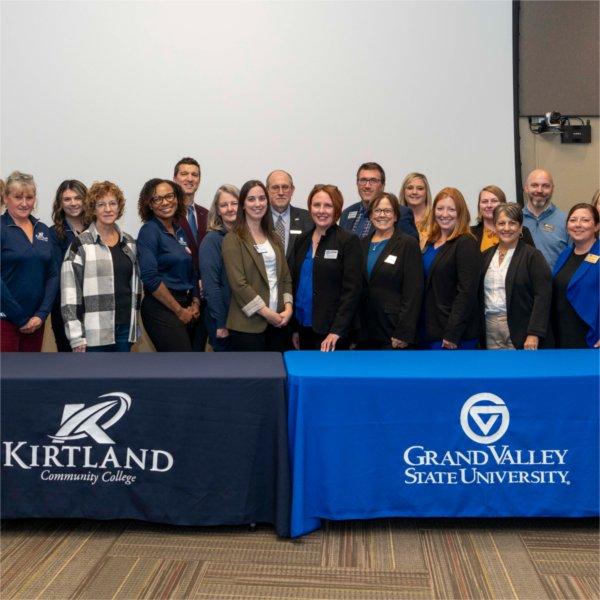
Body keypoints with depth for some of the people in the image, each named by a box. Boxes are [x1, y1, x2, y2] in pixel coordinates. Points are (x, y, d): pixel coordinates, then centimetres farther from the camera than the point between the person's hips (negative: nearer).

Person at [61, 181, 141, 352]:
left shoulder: (129, 243, 12)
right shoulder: (81, 244, -4)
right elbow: (70, 291, -8)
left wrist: (136, 327, 13)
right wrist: (76, 336, -13)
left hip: (125, 327, 5)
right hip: (95, 331, -5)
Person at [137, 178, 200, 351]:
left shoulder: (179, 231, 12)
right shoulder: (149, 231, -9)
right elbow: (150, 278, -17)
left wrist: (195, 303, 4)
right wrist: (179, 310, -11)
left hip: (187, 309, 7)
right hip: (162, 309, -7)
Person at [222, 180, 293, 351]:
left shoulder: (274, 238, 15)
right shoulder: (233, 239, -5)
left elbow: (285, 277, 13)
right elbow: (238, 283, -12)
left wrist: (288, 308, -3)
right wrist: (267, 313, -14)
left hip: (278, 322, 6)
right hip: (248, 324, -5)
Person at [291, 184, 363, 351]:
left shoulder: (349, 241, -7)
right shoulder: (302, 240, 10)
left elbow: (352, 290, -12)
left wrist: (336, 331, -19)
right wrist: (294, 328, 11)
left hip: (332, 331, -5)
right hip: (304, 327, 5)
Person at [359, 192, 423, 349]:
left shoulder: (408, 244, -3)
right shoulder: (362, 244, 12)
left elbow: (413, 292, -9)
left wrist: (404, 333, -16)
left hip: (393, 331, -4)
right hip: (365, 332, 5)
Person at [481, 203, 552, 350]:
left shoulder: (532, 255, -3)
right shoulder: (487, 255, 13)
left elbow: (542, 297, -10)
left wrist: (534, 334, -18)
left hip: (520, 330, -4)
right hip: (490, 328, 4)